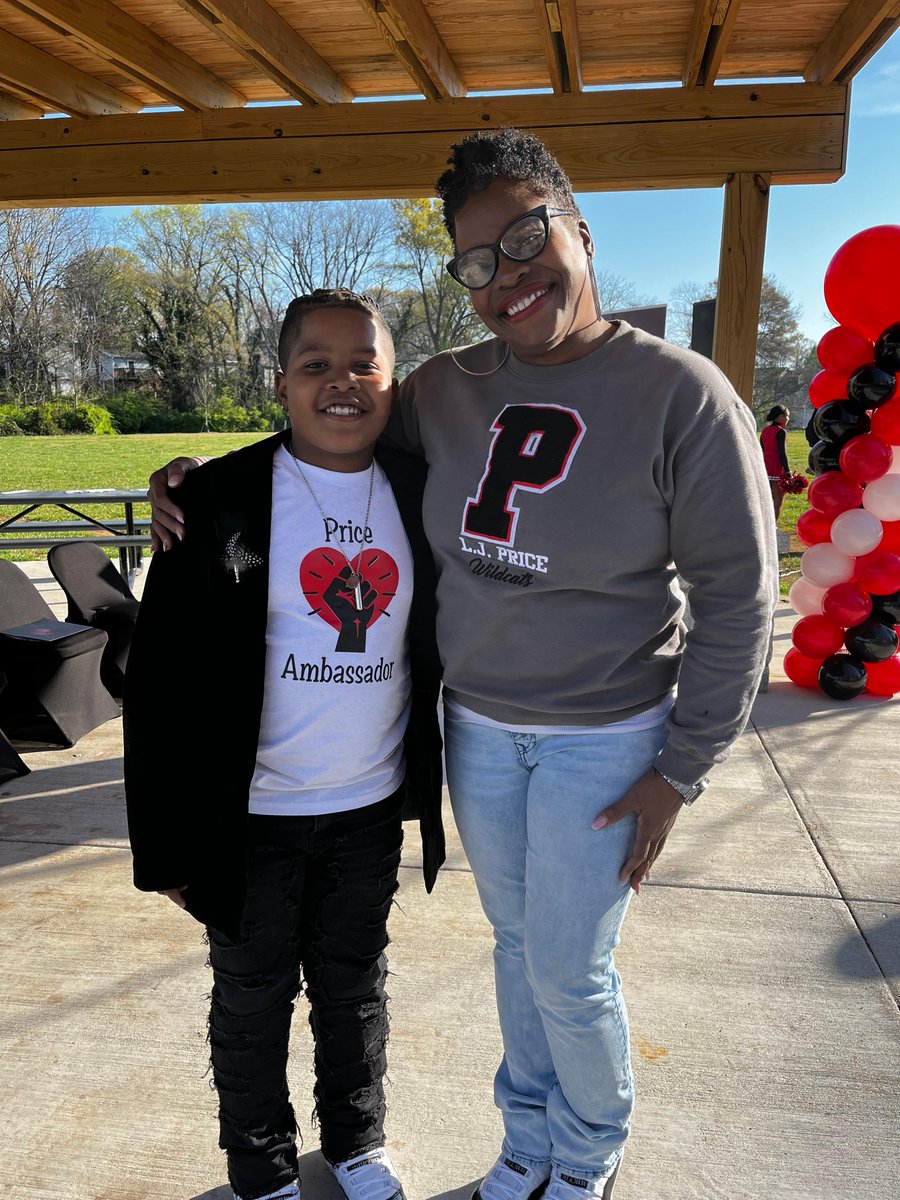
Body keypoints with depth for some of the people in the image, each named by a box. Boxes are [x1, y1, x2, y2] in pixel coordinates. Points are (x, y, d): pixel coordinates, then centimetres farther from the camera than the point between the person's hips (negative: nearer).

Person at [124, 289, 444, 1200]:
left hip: (372, 807, 3)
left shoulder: (417, 494, -2)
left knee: (355, 985, 22)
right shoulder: (221, 500, -13)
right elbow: (162, 672, -10)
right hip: (254, 812, -2)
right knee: (253, 998, 17)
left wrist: (426, 782, 10)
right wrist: (168, 835, -10)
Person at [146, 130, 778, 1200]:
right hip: (476, 728, 5)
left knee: (569, 973, 9)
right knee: (516, 942, 21)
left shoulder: (682, 397, -17)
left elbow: (736, 600, -12)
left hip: (601, 739, -4)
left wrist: (681, 770, -11)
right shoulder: (445, 391, -3)